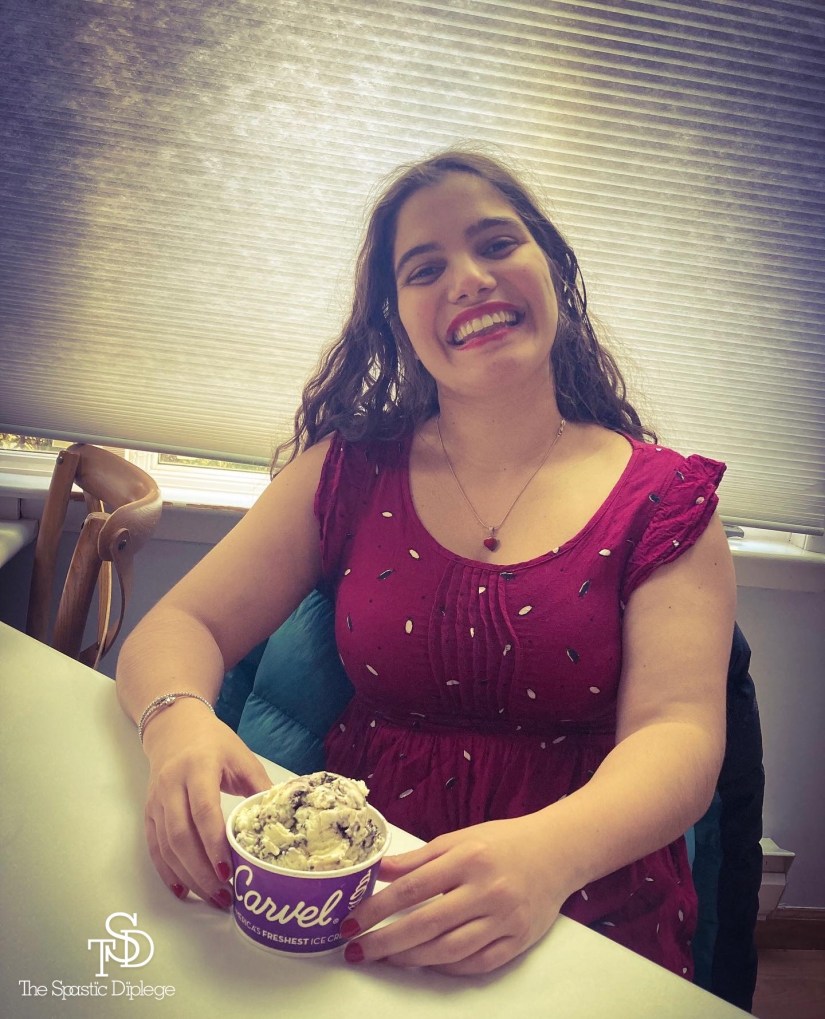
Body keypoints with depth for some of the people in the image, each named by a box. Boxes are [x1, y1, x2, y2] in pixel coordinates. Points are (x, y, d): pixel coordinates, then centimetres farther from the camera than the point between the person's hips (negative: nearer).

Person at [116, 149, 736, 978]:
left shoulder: (664, 500, -3)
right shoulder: (352, 472, 1)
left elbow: (679, 734, -11)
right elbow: (177, 628, 0)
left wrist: (549, 854, -31)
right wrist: (179, 724, -24)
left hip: (590, 932, -1)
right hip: (353, 913, 2)